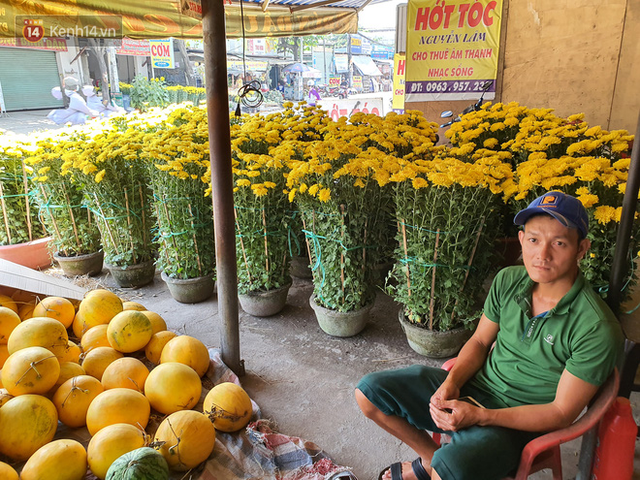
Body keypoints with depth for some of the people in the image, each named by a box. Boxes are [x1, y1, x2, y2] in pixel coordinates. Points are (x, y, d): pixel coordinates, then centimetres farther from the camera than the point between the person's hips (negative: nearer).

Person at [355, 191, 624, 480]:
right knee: (369, 392, 0)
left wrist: (478, 416, -24)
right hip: (472, 387, 6)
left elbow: (561, 413, -16)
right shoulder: (508, 280, -6)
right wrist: (451, 383, -12)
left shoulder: (597, 329, -21)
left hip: (514, 422, -5)